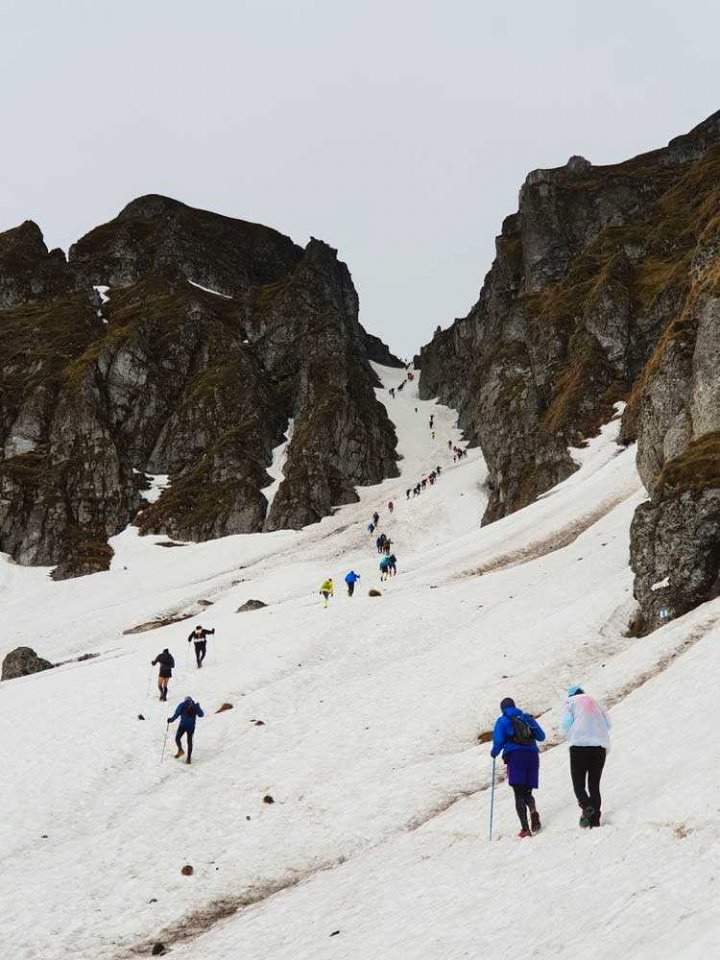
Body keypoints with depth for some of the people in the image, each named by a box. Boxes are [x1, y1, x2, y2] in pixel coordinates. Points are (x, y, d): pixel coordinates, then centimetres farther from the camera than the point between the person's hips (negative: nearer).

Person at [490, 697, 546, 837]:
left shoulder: (502, 721, 5)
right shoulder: (528, 718, 16)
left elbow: (498, 741, -5)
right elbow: (541, 736, 17)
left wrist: (494, 753, 14)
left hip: (515, 756, -3)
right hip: (532, 756, 3)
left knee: (519, 794, -2)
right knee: (527, 792, 14)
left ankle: (525, 827, -17)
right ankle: (534, 811, -19)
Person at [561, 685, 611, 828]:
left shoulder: (571, 701, 12)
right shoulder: (594, 702, 24)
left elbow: (566, 723, -1)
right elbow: (608, 723, 14)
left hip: (580, 744, -4)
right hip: (600, 745, 4)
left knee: (579, 784, 1)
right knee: (594, 785, 10)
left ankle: (587, 807, -26)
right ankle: (595, 820, 1)